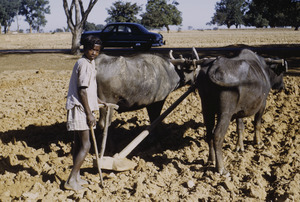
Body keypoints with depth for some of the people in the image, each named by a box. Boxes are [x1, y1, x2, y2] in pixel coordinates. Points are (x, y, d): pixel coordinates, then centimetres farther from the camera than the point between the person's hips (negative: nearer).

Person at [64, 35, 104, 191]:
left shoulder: (89, 63, 16)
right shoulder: (84, 64, -15)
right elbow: (82, 91, -19)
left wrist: (97, 100, 39)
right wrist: (89, 114, -19)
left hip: (78, 108, 10)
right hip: (79, 109, -10)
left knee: (79, 143, 15)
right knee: (85, 145, -9)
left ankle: (76, 178, 24)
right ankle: (71, 181, -7)